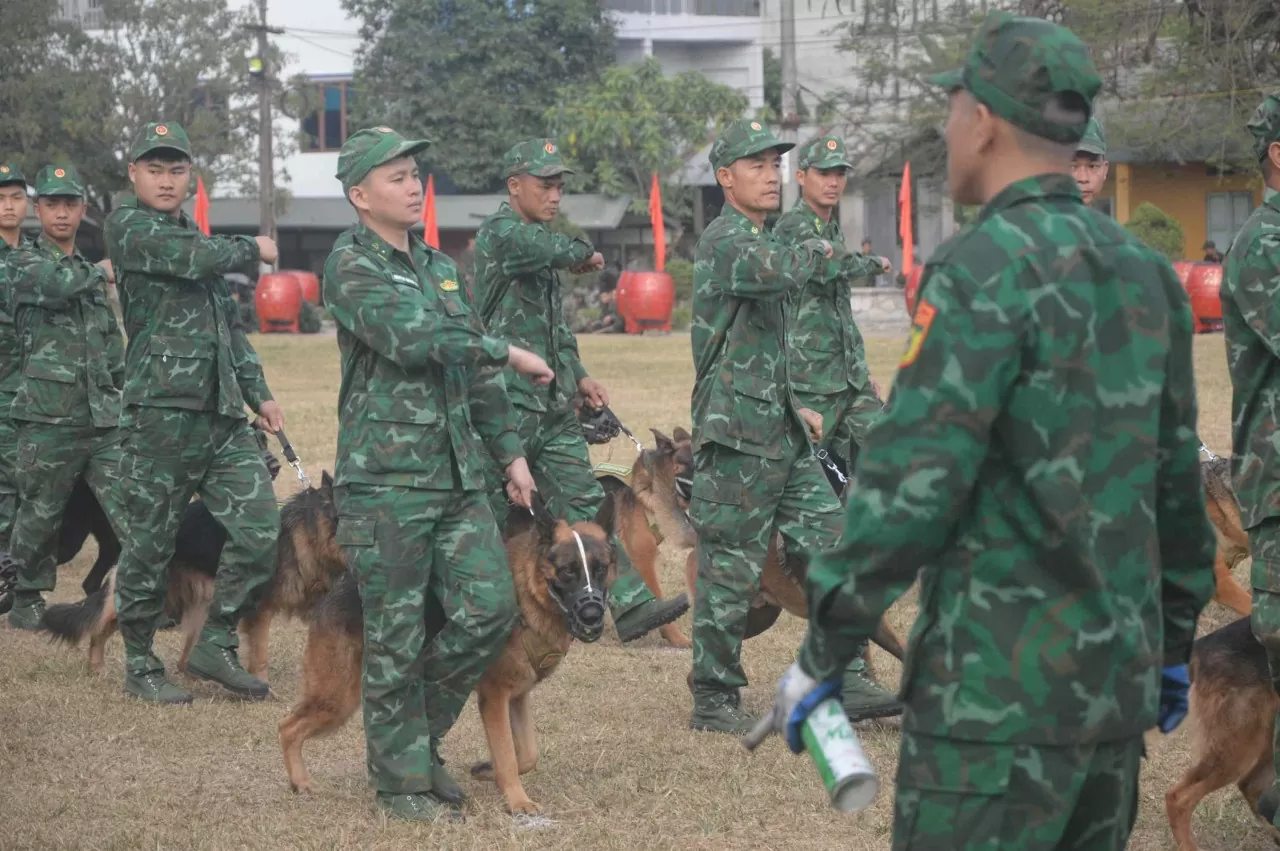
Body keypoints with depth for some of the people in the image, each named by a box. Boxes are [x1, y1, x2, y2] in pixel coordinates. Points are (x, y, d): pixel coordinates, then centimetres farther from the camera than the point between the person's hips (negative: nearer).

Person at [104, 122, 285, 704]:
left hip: (223, 415, 7)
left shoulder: (195, 238, 22)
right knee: (150, 545, 0)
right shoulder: (127, 226, -3)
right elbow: (195, 259, -19)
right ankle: (139, 666, 13)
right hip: (162, 411, -7)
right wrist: (252, 249, -1)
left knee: (260, 532, -2)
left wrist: (258, 394, 20)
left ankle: (215, 645, 12)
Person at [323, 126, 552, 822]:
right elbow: (416, 339, -22)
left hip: (458, 475, 7)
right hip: (385, 478, -7)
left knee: (489, 609, 0)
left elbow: (473, 370, 23)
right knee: (396, 635, -1)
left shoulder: (439, 267, 17)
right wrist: (509, 353, -13)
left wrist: (510, 452, 19)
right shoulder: (351, 267, -8)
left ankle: (417, 733, 20)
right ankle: (402, 778, 10)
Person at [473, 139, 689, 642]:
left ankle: (631, 605, 1)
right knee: (494, 515, -1)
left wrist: (578, 377, 16)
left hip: (553, 405, 9)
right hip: (508, 405, -9)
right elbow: (553, 250, -33)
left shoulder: (538, 240, 18)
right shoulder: (501, 233, -11)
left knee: (585, 504, 4)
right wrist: (585, 255, -12)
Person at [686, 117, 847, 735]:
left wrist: (795, 408, 24)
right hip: (736, 432, -9)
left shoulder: (761, 239, 20)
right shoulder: (725, 239, -12)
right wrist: (815, 251, -12)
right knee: (729, 569, -3)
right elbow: (775, 274, -34)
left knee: (831, 544, 6)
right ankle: (713, 701, 5)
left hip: (780, 430, 9)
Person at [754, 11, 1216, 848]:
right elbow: (1178, 476, 16)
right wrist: (1175, 640, 25)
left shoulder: (987, 269, -14)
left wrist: (823, 652, -11)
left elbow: (912, 478, -18)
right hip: (1119, 684, 8)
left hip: (1000, 689, -8)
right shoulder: (1146, 271, 10)